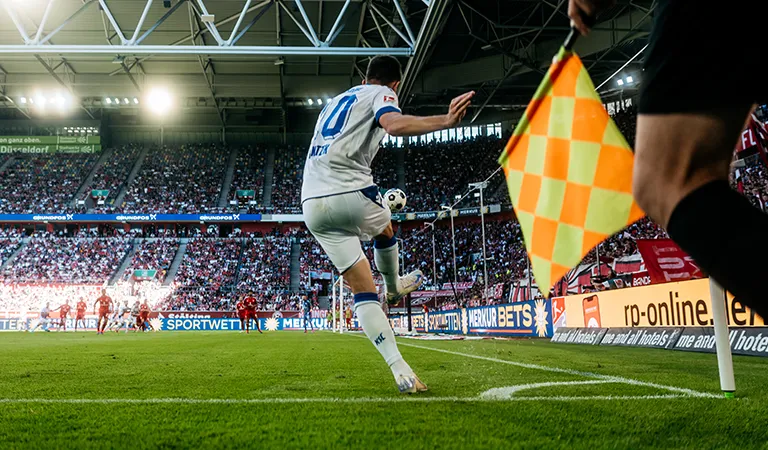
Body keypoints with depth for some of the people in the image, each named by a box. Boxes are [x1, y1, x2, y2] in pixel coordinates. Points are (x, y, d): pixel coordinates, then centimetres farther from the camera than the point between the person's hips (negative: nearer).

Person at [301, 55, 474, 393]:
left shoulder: (335, 101, 29)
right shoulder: (382, 95, 6)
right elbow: (394, 125, -19)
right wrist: (445, 121, -24)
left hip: (311, 204, 6)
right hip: (350, 193, -6)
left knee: (362, 288, 6)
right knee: (385, 230, 31)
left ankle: (400, 368, -2)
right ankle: (394, 288, 54)